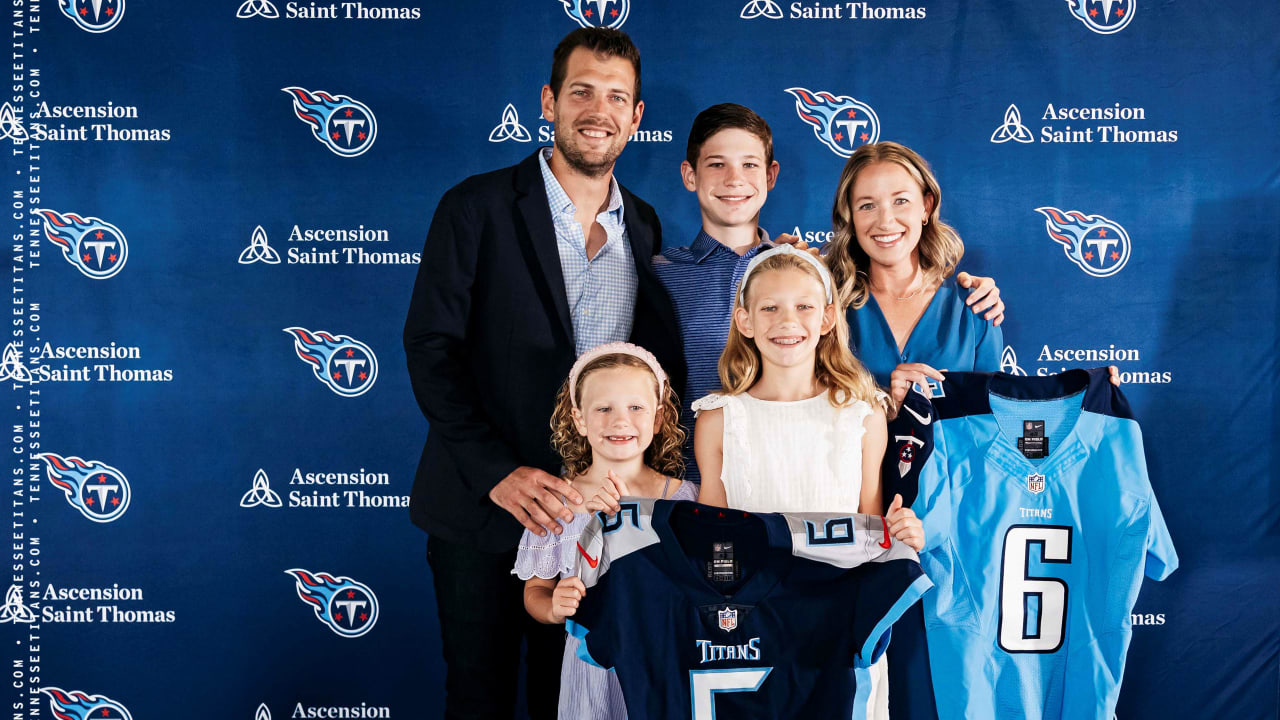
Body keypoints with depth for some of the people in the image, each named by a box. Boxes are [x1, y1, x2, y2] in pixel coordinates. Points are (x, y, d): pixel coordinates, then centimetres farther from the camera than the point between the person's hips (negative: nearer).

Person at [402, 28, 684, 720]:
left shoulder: (645, 227, 8)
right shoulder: (477, 207, -5)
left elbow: (662, 363, 12)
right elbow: (430, 350, -10)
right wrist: (497, 472, -19)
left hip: (595, 509, 3)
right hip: (482, 509, -3)